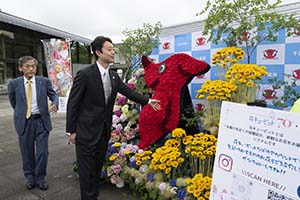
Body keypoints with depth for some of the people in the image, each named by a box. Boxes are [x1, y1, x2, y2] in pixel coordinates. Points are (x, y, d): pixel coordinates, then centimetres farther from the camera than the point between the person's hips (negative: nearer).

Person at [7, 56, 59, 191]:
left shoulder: (44, 81, -1)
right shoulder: (13, 84, -1)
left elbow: (54, 95, 0)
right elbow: (13, 103, 13)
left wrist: (55, 104, -20)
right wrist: (20, 113, 16)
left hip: (41, 121, 0)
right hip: (24, 122, 1)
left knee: (42, 152, 3)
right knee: (27, 153, 13)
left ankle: (40, 178, 24)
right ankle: (30, 178, 33)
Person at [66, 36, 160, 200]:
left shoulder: (114, 75, 4)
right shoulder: (85, 74, -15)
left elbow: (128, 91, 14)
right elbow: (72, 103, -11)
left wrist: (147, 101, 11)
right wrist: (72, 130, -10)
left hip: (104, 130, 6)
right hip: (87, 131, -6)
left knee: (98, 167, 19)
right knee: (87, 170, 5)